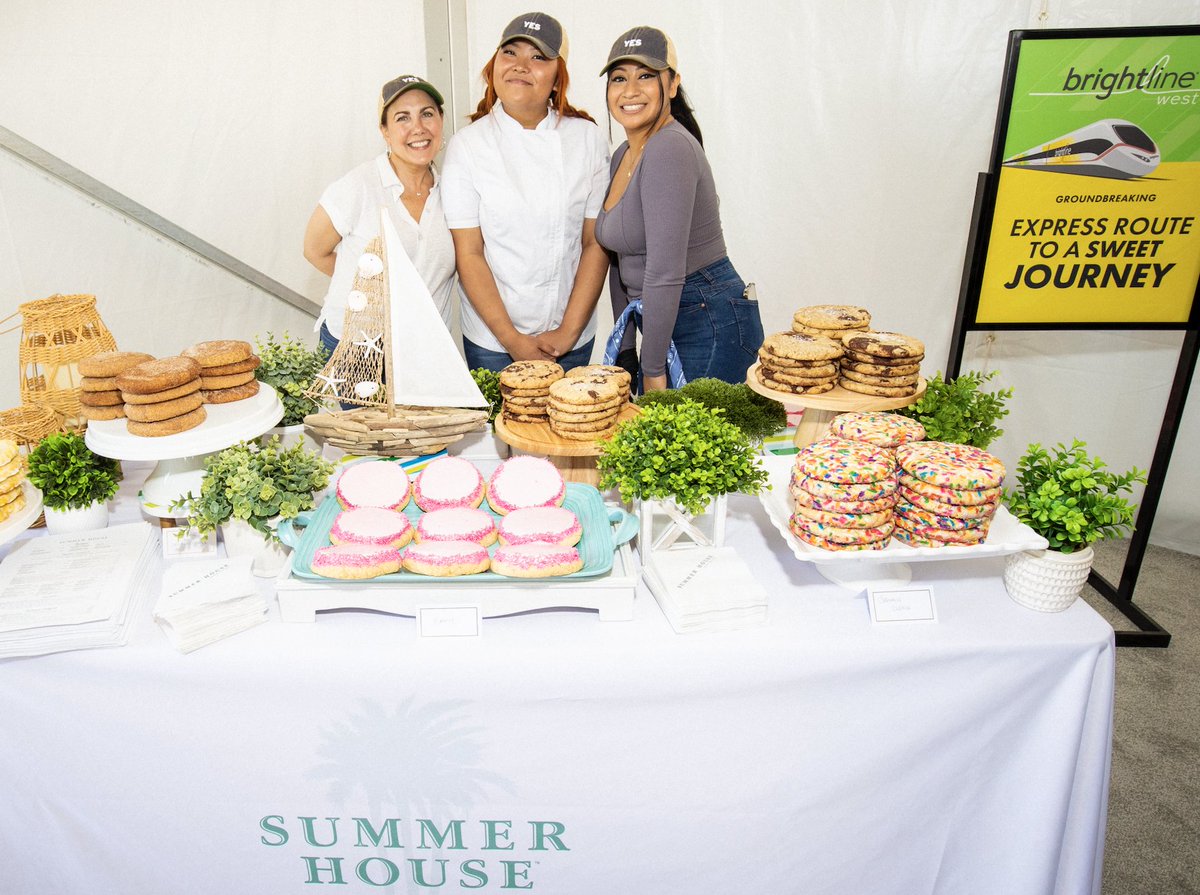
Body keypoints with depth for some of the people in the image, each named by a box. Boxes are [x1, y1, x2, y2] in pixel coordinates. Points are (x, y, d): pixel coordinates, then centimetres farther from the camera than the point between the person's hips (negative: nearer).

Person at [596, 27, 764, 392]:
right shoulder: (624, 155, 11)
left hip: (712, 328, -9)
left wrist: (653, 370, -19)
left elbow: (665, 272, -24)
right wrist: (625, 349, 15)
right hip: (664, 324, 9)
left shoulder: (670, 149, -19)